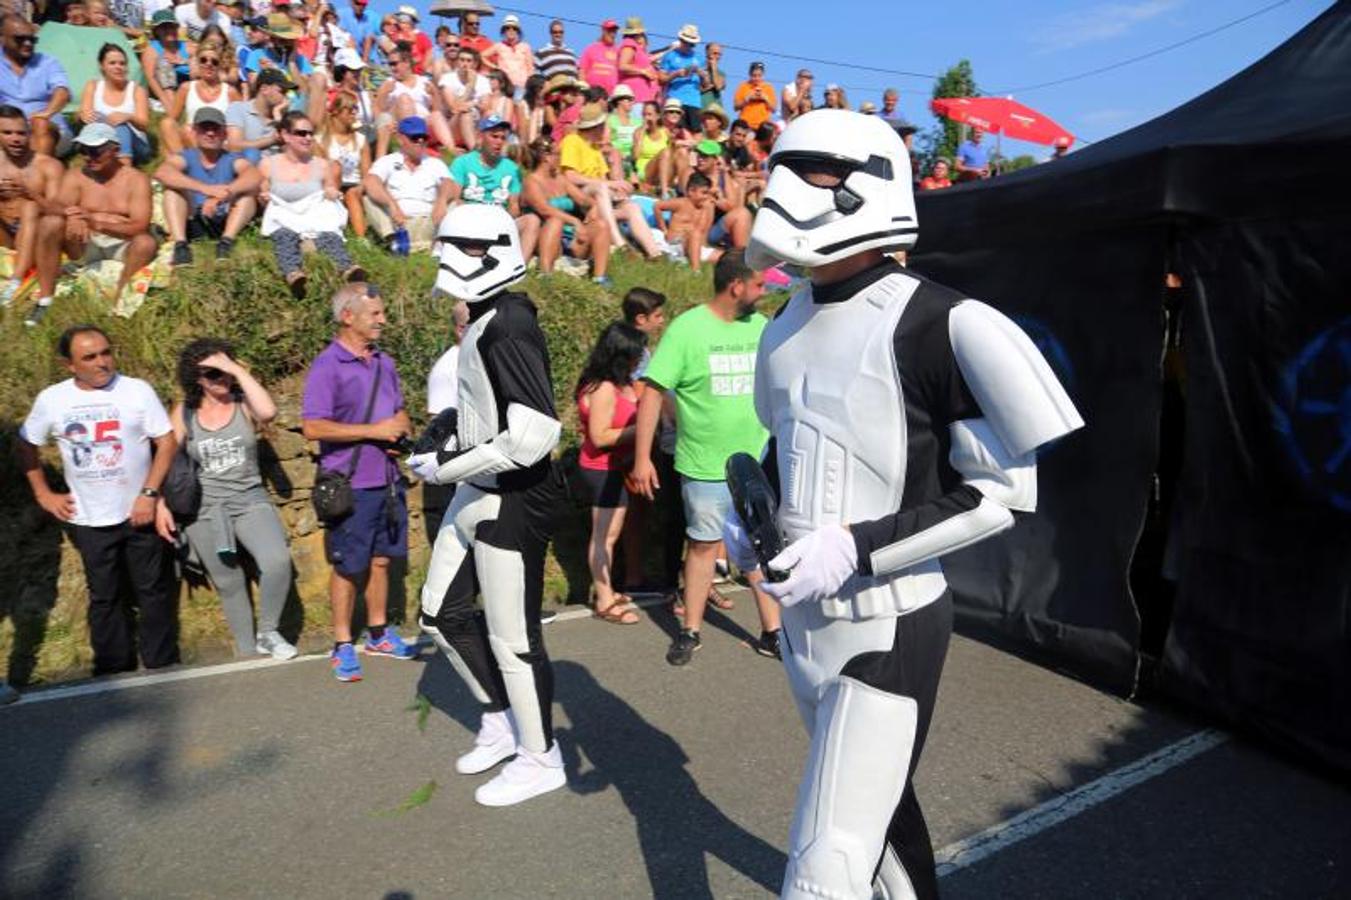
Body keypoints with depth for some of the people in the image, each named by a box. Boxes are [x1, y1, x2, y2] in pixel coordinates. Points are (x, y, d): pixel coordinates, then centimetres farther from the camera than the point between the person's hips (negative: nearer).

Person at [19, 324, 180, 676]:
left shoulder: (137, 391, -9)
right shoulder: (51, 400, -3)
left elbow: (167, 442, -8)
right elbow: (26, 447, 12)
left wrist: (149, 494, -15)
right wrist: (43, 494, 6)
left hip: (140, 513, -2)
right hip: (88, 520, 2)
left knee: (153, 591, 8)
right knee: (104, 597, 13)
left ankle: (163, 668, 20)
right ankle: (114, 672, 26)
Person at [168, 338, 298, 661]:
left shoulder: (244, 405, -3)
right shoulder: (184, 413, 1)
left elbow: (269, 411, -27)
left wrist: (238, 370, -21)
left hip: (250, 501, -1)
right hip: (204, 509, 1)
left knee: (277, 561, -24)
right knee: (229, 583, 9)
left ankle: (267, 634, -2)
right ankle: (247, 651, 26)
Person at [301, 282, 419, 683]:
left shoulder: (384, 363, 10)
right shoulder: (327, 366, -11)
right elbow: (312, 427, -17)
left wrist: (401, 432, 0)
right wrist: (373, 431, -18)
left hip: (388, 480, 6)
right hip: (350, 485, -6)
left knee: (381, 559, 15)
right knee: (348, 566, 4)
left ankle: (378, 633, 29)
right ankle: (343, 645, 17)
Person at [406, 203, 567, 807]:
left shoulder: (507, 329, -21)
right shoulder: (484, 323, 10)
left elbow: (534, 434, -29)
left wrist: (445, 465, -19)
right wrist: (449, 452, 7)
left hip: (512, 502, -10)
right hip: (478, 494, 10)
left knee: (511, 637, 4)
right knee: (443, 610, 20)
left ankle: (540, 758, 25)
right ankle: (501, 719, 37)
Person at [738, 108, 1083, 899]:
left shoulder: (929, 323, -18)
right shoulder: (789, 326, 6)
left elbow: (1004, 489, -16)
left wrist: (857, 545, -23)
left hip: (887, 623, -7)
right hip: (803, 612, 8)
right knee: (873, 796, 27)